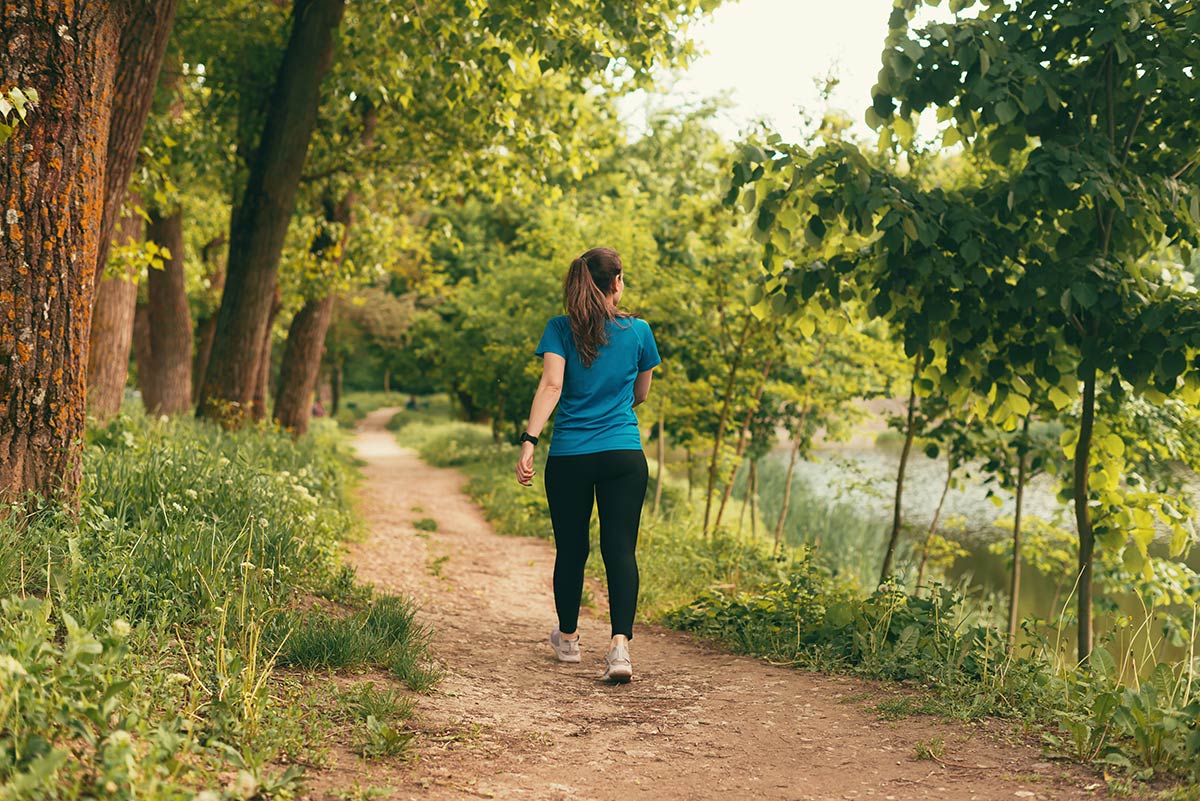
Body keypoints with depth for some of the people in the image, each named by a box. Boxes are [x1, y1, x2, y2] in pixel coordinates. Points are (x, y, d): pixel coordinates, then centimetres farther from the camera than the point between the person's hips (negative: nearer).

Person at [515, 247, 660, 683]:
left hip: (569, 456, 1)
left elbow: (551, 386, -14)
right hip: (624, 456, 0)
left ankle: (568, 638, 32)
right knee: (620, 549, -2)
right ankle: (620, 644, -17)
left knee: (570, 549, 14)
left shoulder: (560, 329, 0)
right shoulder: (639, 331, 4)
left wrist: (528, 442, -19)